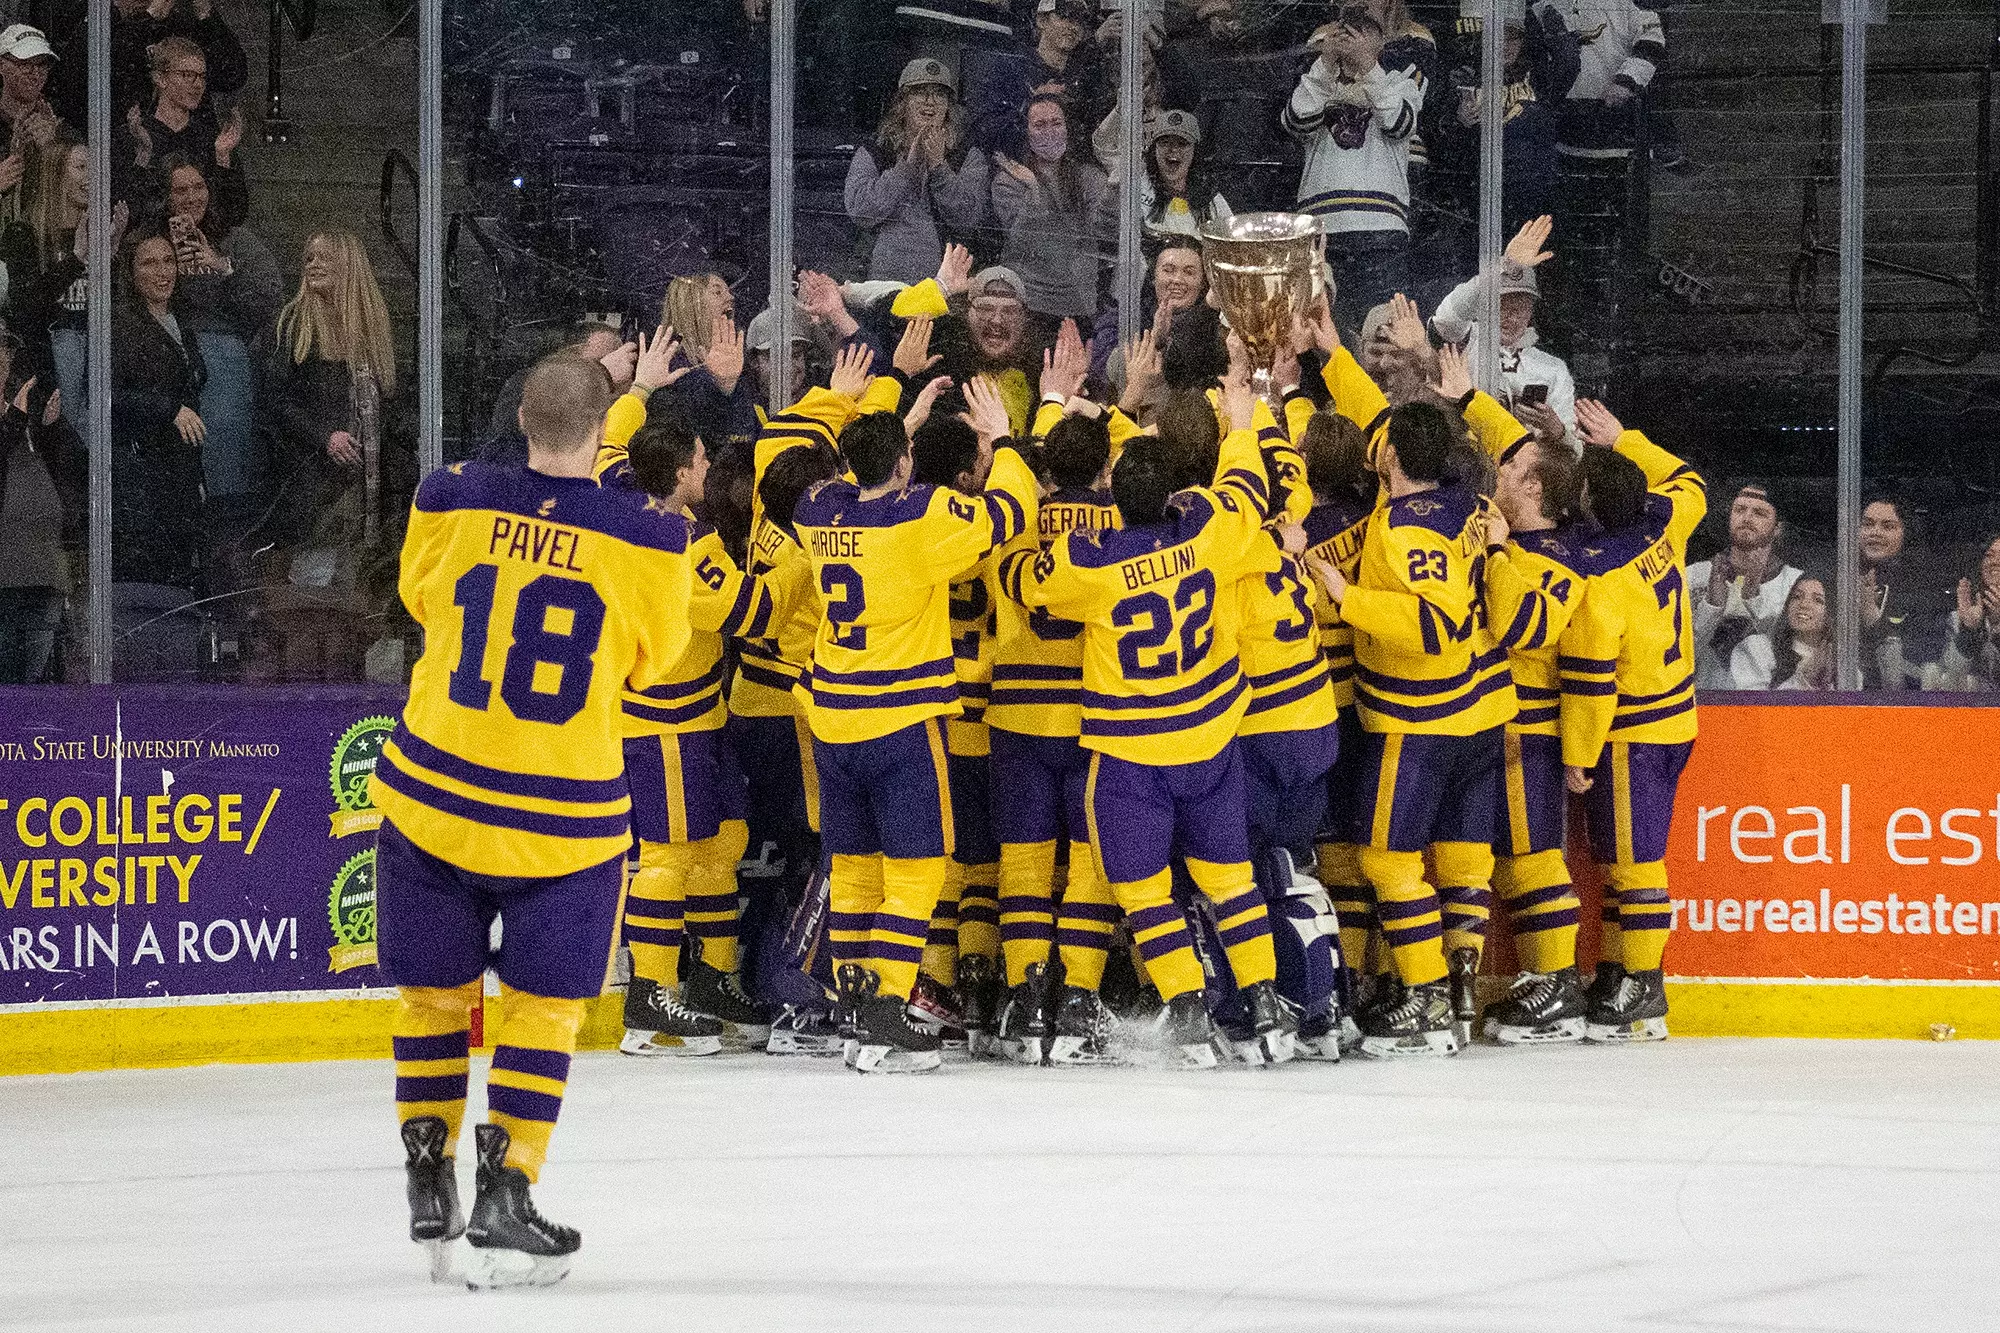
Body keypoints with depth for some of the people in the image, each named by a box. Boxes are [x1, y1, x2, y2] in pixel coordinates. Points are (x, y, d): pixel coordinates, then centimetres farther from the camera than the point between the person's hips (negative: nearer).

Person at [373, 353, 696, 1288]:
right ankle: (504, 1201, 2)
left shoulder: (452, 503, -9)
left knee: (434, 994, 17)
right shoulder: (648, 536, -12)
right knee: (541, 1007, 10)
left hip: (434, 796, 2)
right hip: (565, 817, -2)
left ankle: (428, 1189, 23)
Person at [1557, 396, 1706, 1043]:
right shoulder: (1663, 524, -3)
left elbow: (1589, 680, -20)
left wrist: (1578, 755, -10)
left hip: (1628, 736, -9)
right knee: (1624, 858, 13)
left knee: (1633, 861, -4)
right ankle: (1616, 977, 16)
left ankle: (1642, 997, -2)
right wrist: (1622, 440, 22)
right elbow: (1688, 483, 22)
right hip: (1675, 720, 9)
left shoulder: (1600, 581, -24)